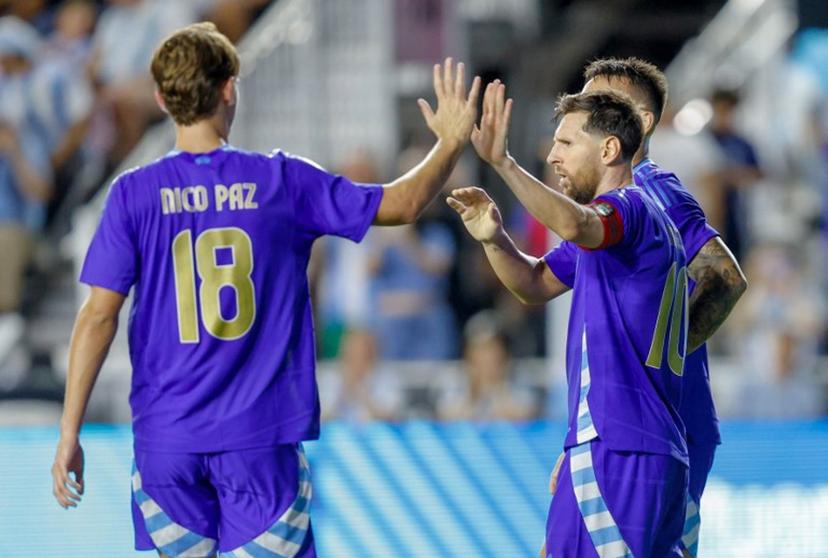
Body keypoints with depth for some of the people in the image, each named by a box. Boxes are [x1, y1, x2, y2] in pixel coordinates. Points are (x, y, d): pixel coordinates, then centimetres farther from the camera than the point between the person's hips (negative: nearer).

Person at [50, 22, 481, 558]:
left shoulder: (133, 194, -3)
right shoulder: (281, 181, -2)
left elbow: (99, 317, -5)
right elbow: (402, 203, 8)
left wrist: (70, 433, -1)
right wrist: (452, 143, 24)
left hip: (166, 437, 1)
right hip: (259, 436, -1)